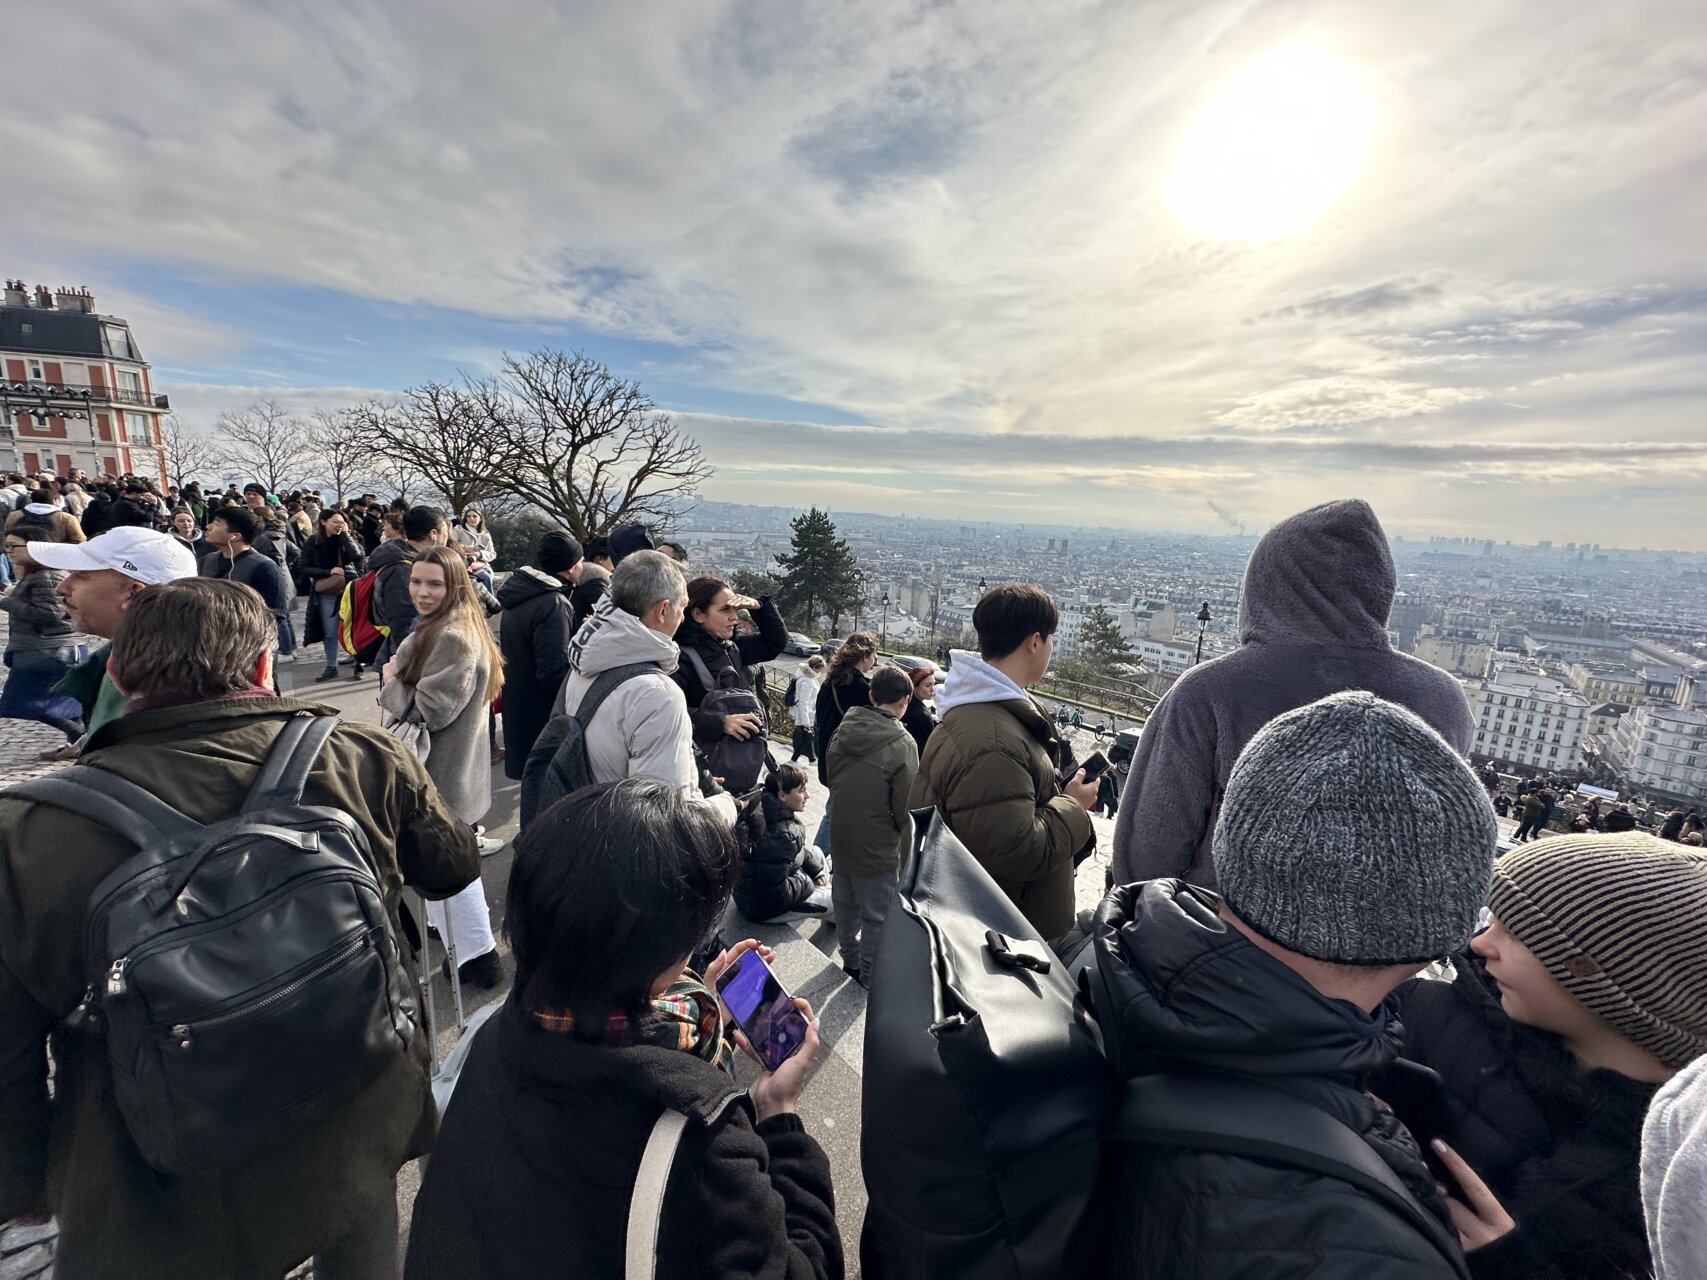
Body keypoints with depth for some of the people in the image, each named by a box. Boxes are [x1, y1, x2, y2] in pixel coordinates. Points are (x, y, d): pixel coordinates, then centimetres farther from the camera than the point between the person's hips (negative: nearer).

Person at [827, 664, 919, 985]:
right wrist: (904, 849, 1)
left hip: (840, 839, 6)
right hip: (878, 850, -6)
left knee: (846, 906, 24)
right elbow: (904, 807, -17)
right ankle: (870, 976, 30)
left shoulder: (842, 730, -5)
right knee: (877, 916, 14)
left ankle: (850, 958, 44)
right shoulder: (902, 744, -22)